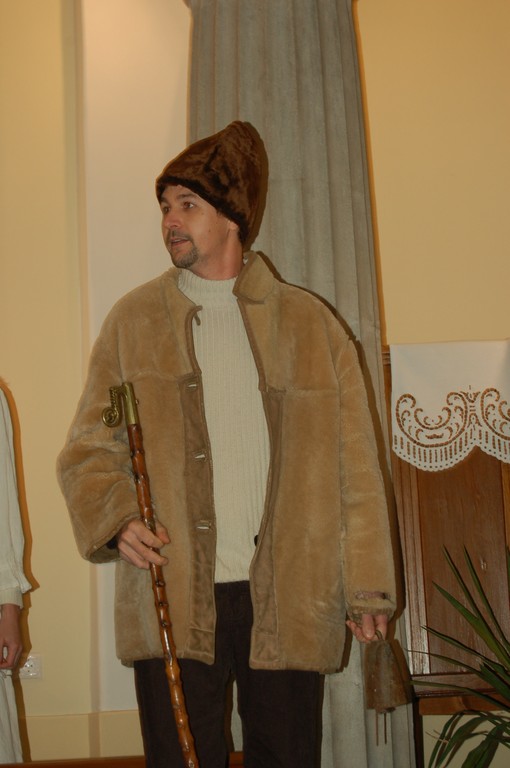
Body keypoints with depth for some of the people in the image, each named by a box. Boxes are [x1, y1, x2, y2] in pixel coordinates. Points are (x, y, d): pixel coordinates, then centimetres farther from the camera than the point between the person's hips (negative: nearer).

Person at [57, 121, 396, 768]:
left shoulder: (310, 323, 8)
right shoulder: (133, 321, 10)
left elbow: (355, 466, 6)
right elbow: (87, 448, 9)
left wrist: (367, 587, 0)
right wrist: (115, 521, -12)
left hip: (288, 605, 0)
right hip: (174, 603, 0)